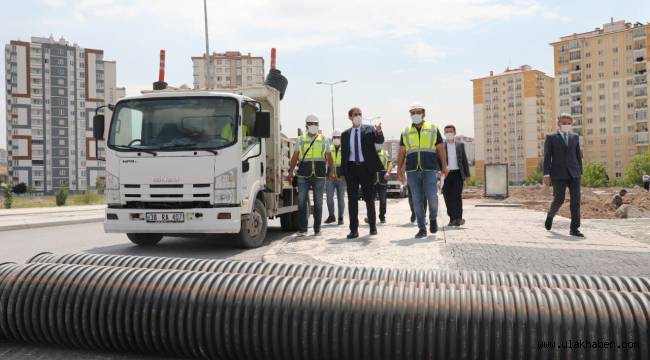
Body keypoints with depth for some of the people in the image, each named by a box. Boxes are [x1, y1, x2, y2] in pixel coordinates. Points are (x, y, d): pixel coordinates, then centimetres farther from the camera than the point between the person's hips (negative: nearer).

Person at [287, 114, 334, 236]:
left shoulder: (324, 140, 13)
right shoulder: (300, 140, 13)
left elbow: (329, 158, 10)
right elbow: (295, 157, 9)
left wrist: (331, 171, -3)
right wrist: (291, 171, -2)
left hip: (319, 175, 0)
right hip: (303, 175, 0)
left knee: (318, 202, 4)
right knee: (302, 201, -5)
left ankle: (317, 228, 12)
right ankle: (302, 228, 0)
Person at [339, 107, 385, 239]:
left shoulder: (369, 129, 5)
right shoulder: (345, 134, 11)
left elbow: (380, 141, -11)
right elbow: (343, 153, 11)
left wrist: (379, 132, -33)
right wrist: (342, 172, 4)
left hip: (366, 167, -2)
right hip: (351, 168, 2)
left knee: (369, 198, 5)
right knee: (352, 199, 2)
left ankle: (373, 226, 17)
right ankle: (354, 229, 6)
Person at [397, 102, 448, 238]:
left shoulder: (433, 129, 9)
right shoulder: (405, 132, 13)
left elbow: (441, 149, 8)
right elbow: (401, 152, 12)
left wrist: (444, 166, -1)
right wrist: (399, 169, 3)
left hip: (429, 170, -1)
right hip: (412, 171, 2)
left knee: (432, 197, -10)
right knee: (417, 200, 2)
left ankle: (433, 219, 19)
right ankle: (422, 229, 9)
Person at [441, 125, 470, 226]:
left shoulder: (460, 145, 11)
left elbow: (465, 160, 12)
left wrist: (467, 174, 7)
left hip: (457, 173, 0)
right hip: (446, 174, 0)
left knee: (457, 196, -11)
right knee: (448, 197, 1)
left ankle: (458, 218, -10)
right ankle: (452, 218, 10)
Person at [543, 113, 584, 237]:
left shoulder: (574, 137, 14)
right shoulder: (551, 137, 3)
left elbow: (578, 156, 16)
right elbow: (547, 157, -3)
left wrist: (580, 172, 12)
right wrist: (546, 174, -10)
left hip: (574, 173, 3)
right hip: (558, 174, -3)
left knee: (576, 200, -5)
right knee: (559, 200, -5)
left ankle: (574, 229, -2)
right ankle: (550, 215, 27)